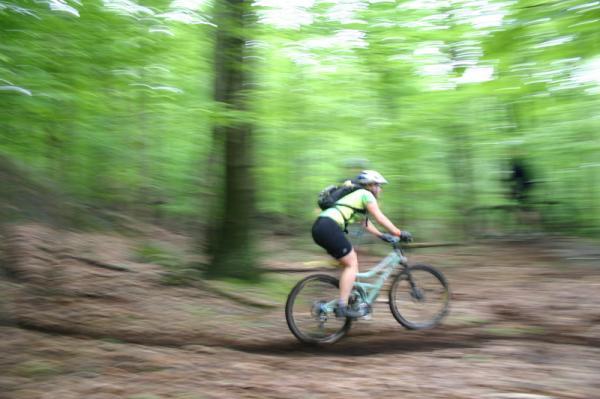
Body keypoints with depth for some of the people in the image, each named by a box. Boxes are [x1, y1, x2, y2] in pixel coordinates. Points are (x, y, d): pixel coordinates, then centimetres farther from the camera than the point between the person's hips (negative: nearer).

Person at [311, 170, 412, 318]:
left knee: (351, 260, 18)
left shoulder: (356, 195, 30)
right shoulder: (366, 194, 3)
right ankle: (342, 307, -4)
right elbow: (380, 218, -2)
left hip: (319, 227, 9)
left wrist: (382, 235, 37)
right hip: (329, 227, -9)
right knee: (351, 264, -2)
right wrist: (399, 233, 3)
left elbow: (365, 222, 35)